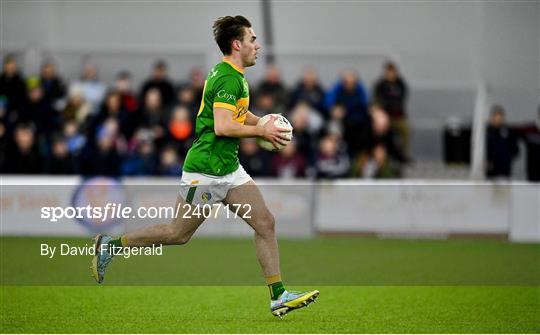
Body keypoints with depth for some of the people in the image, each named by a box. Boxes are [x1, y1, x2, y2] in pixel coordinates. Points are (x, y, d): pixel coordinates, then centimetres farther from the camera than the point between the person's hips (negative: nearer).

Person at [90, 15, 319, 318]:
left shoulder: (236, 76, 12)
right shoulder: (228, 79, -19)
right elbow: (222, 126, -29)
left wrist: (263, 122, 13)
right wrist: (262, 131, -18)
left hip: (229, 168, 10)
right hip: (206, 171, -10)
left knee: (266, 223, 1)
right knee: (179, 233, 2)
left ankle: (279, 296, 3)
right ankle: (111, 245, 16)